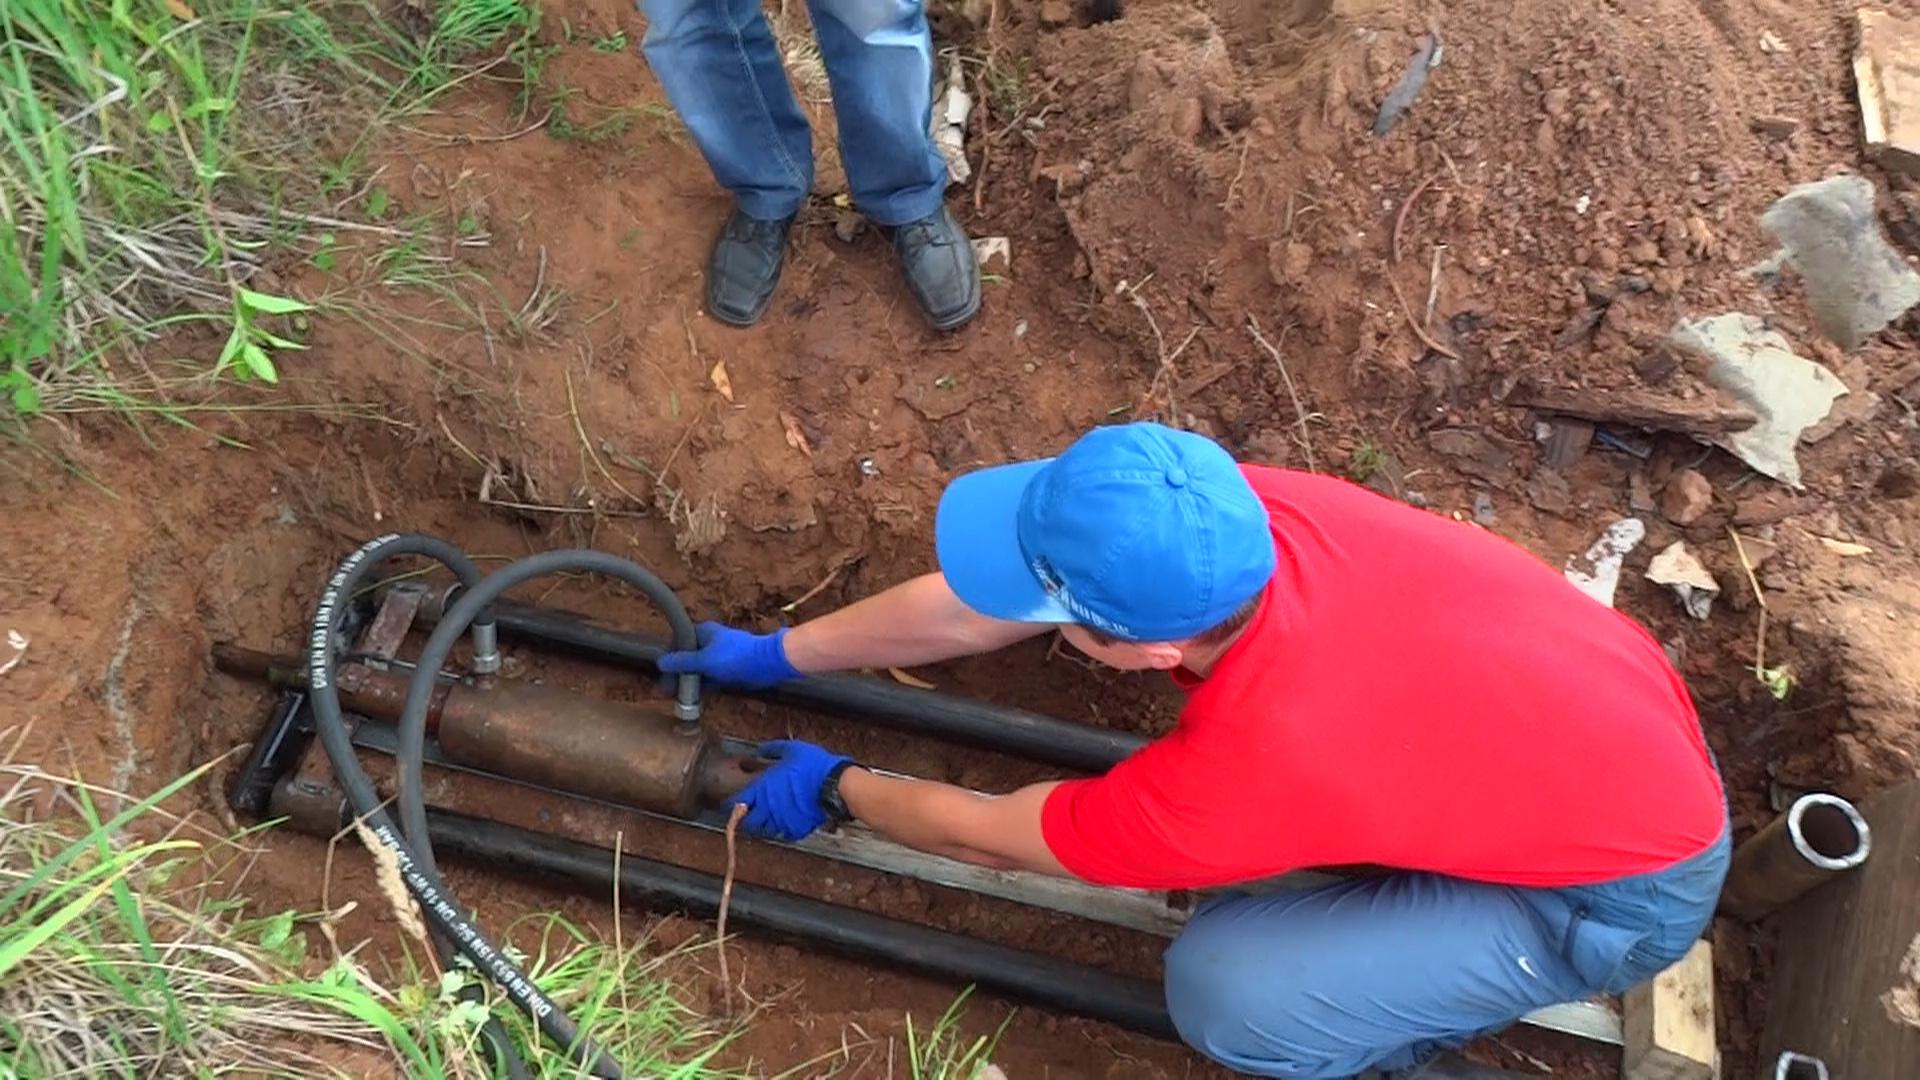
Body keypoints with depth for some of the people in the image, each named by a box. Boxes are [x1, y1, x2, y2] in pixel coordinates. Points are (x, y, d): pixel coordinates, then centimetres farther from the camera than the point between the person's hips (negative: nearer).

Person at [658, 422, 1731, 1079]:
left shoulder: (1236, 783, -38)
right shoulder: (1226, 516, -22)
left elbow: (990, 835, -17)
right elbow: (979, 609, -7)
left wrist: (837, 788, 2)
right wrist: (779, 651, 5)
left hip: (1632, 880, -6)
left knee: (1226, 989, -19)